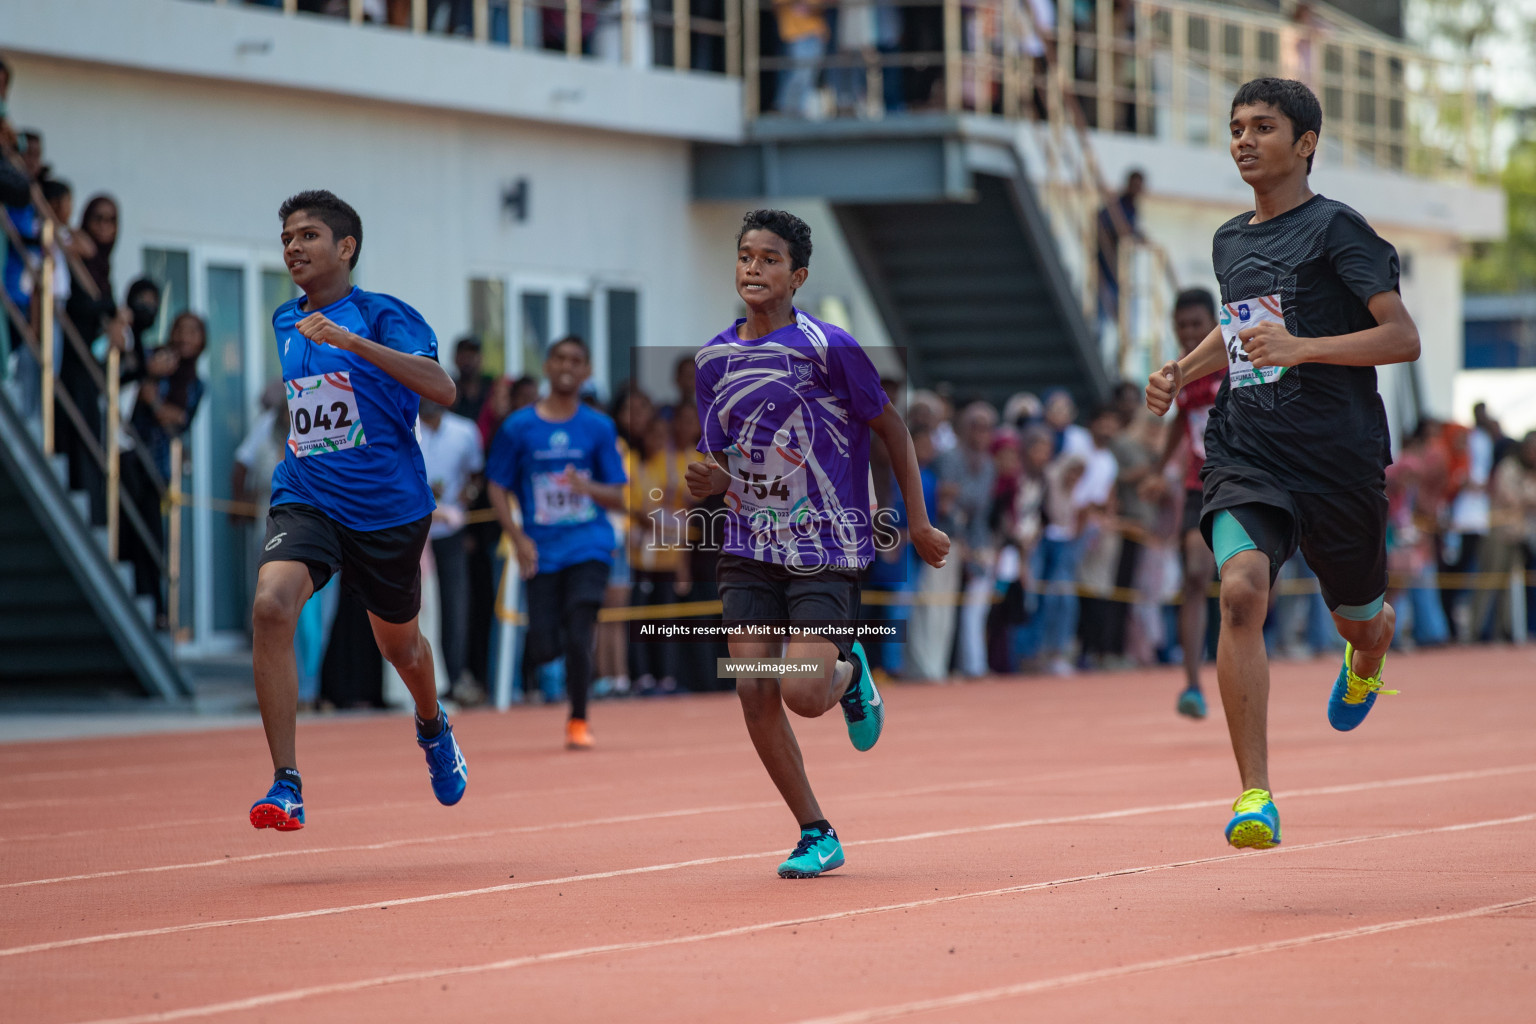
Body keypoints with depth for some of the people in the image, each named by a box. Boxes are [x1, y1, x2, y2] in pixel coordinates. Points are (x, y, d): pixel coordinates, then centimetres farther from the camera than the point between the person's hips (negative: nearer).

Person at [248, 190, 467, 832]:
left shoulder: (383, 315, -8)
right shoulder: (278, 325, 9)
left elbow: (442, 389, -25)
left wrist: (351, 341, -31)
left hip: (387, 507, -2)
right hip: (304, 501, 3)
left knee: (400, 645, 17)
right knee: (271, 606, -26)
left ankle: (433, 728, 55)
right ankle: (285, 785, -25)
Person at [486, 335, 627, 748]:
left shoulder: (599, 427, 3)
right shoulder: (519, 427, 2)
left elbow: (618, 497, 3)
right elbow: (497, 487, 5)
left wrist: (588, 487, -18)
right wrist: (518, 538, -8)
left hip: (588, 547, 0)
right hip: (540, 552, 0)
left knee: (578, 637, -14)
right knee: (545, 645, -4)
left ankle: (578, 721, 6)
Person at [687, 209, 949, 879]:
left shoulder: (827, 347, -11)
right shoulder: (714, 359, 5)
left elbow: (890, 427, 0)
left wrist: (918, 521, 1)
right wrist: (710, 483, -10)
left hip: (826, 547, -5)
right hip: (750, 548, 5)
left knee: (803, 695, -15)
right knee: (755, 694, -5)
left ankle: (849, 672, 23)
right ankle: (816, 836, 8)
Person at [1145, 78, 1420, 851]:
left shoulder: (1335, 228, -7)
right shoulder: (1229, 243, 13)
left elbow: (1404, 338, -13)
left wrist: (1301, 347, -24)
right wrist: (1181, 371, 15)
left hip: (1338, 459, -3)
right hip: (1247, 453, 4)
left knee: (1357, 622, 14)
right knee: (1242, 590, -24)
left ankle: (1368, 658, 57)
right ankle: (1255, 795, -25)